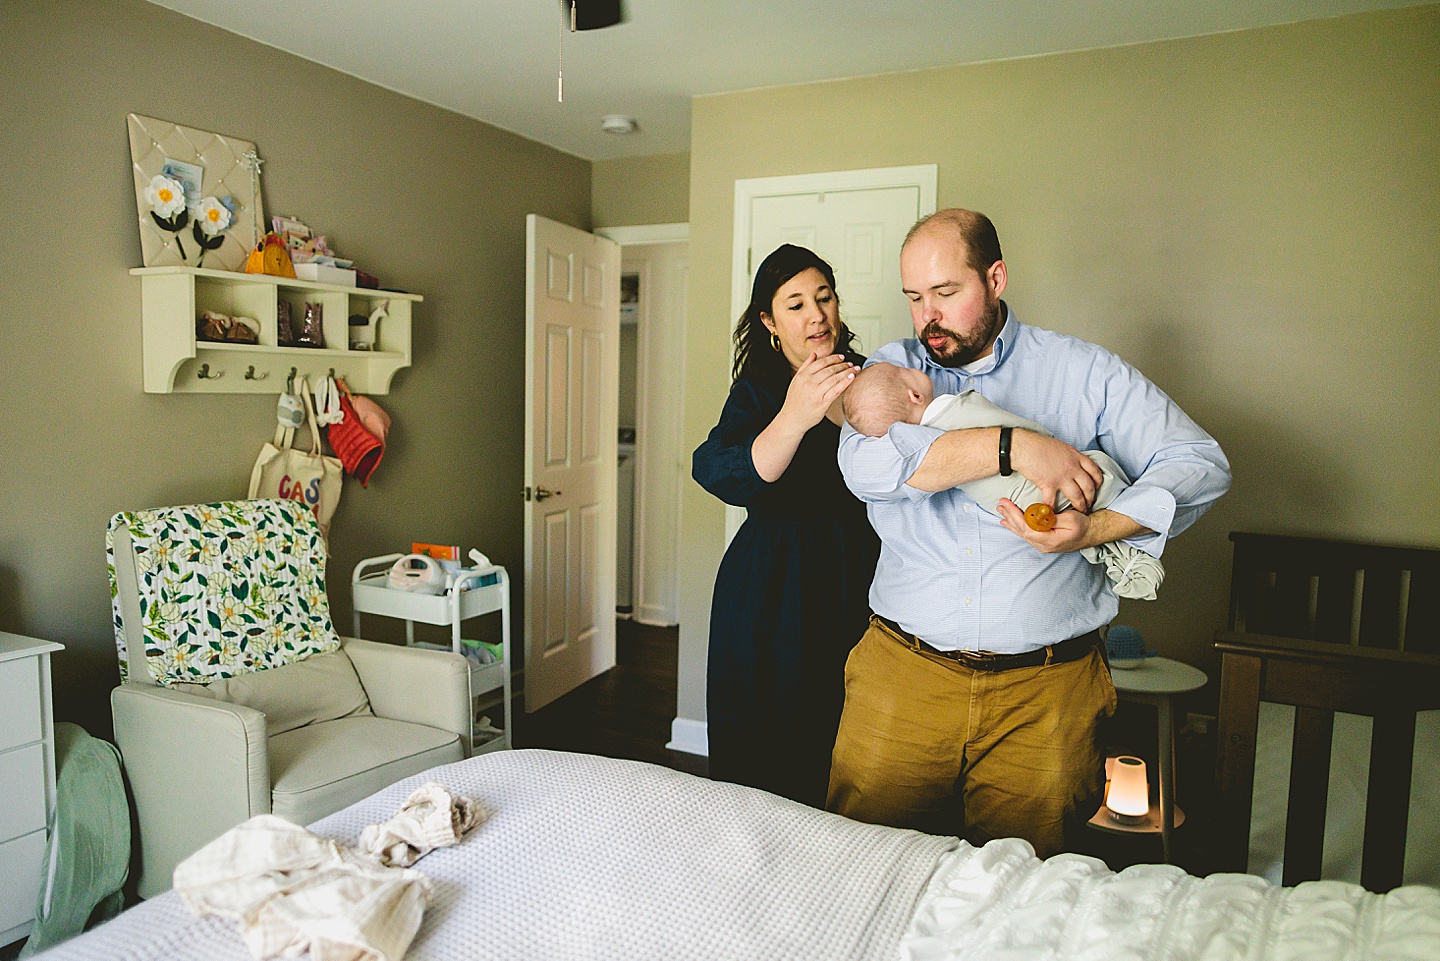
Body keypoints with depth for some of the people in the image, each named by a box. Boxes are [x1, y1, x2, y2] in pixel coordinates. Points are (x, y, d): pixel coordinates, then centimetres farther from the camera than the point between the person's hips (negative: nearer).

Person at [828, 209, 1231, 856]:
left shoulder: (1084, 372, 6)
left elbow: (1200, 463, 2)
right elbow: (866, 464, -13)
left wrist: (1094, 529, -14)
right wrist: (1014, 447, -19)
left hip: (1044, 688, 0)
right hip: (903, 674, 1)